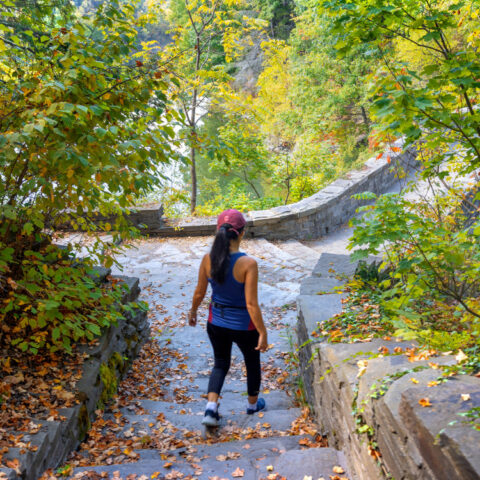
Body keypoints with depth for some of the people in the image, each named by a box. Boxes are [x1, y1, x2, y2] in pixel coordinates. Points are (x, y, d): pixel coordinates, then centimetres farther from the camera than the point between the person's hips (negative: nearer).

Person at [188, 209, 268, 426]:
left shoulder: (208, 259, -13)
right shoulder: (248, 263, -25)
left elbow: (199, 292, -1)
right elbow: (251, 304, -23)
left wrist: (193, 311, 18)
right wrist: (263, 332, -12)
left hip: (216, 322, 3)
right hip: (243, 325, -3)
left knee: (220, 363, 25)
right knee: (252, 362, 24)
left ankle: (211, 408, 10)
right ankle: (252, 404, 45)